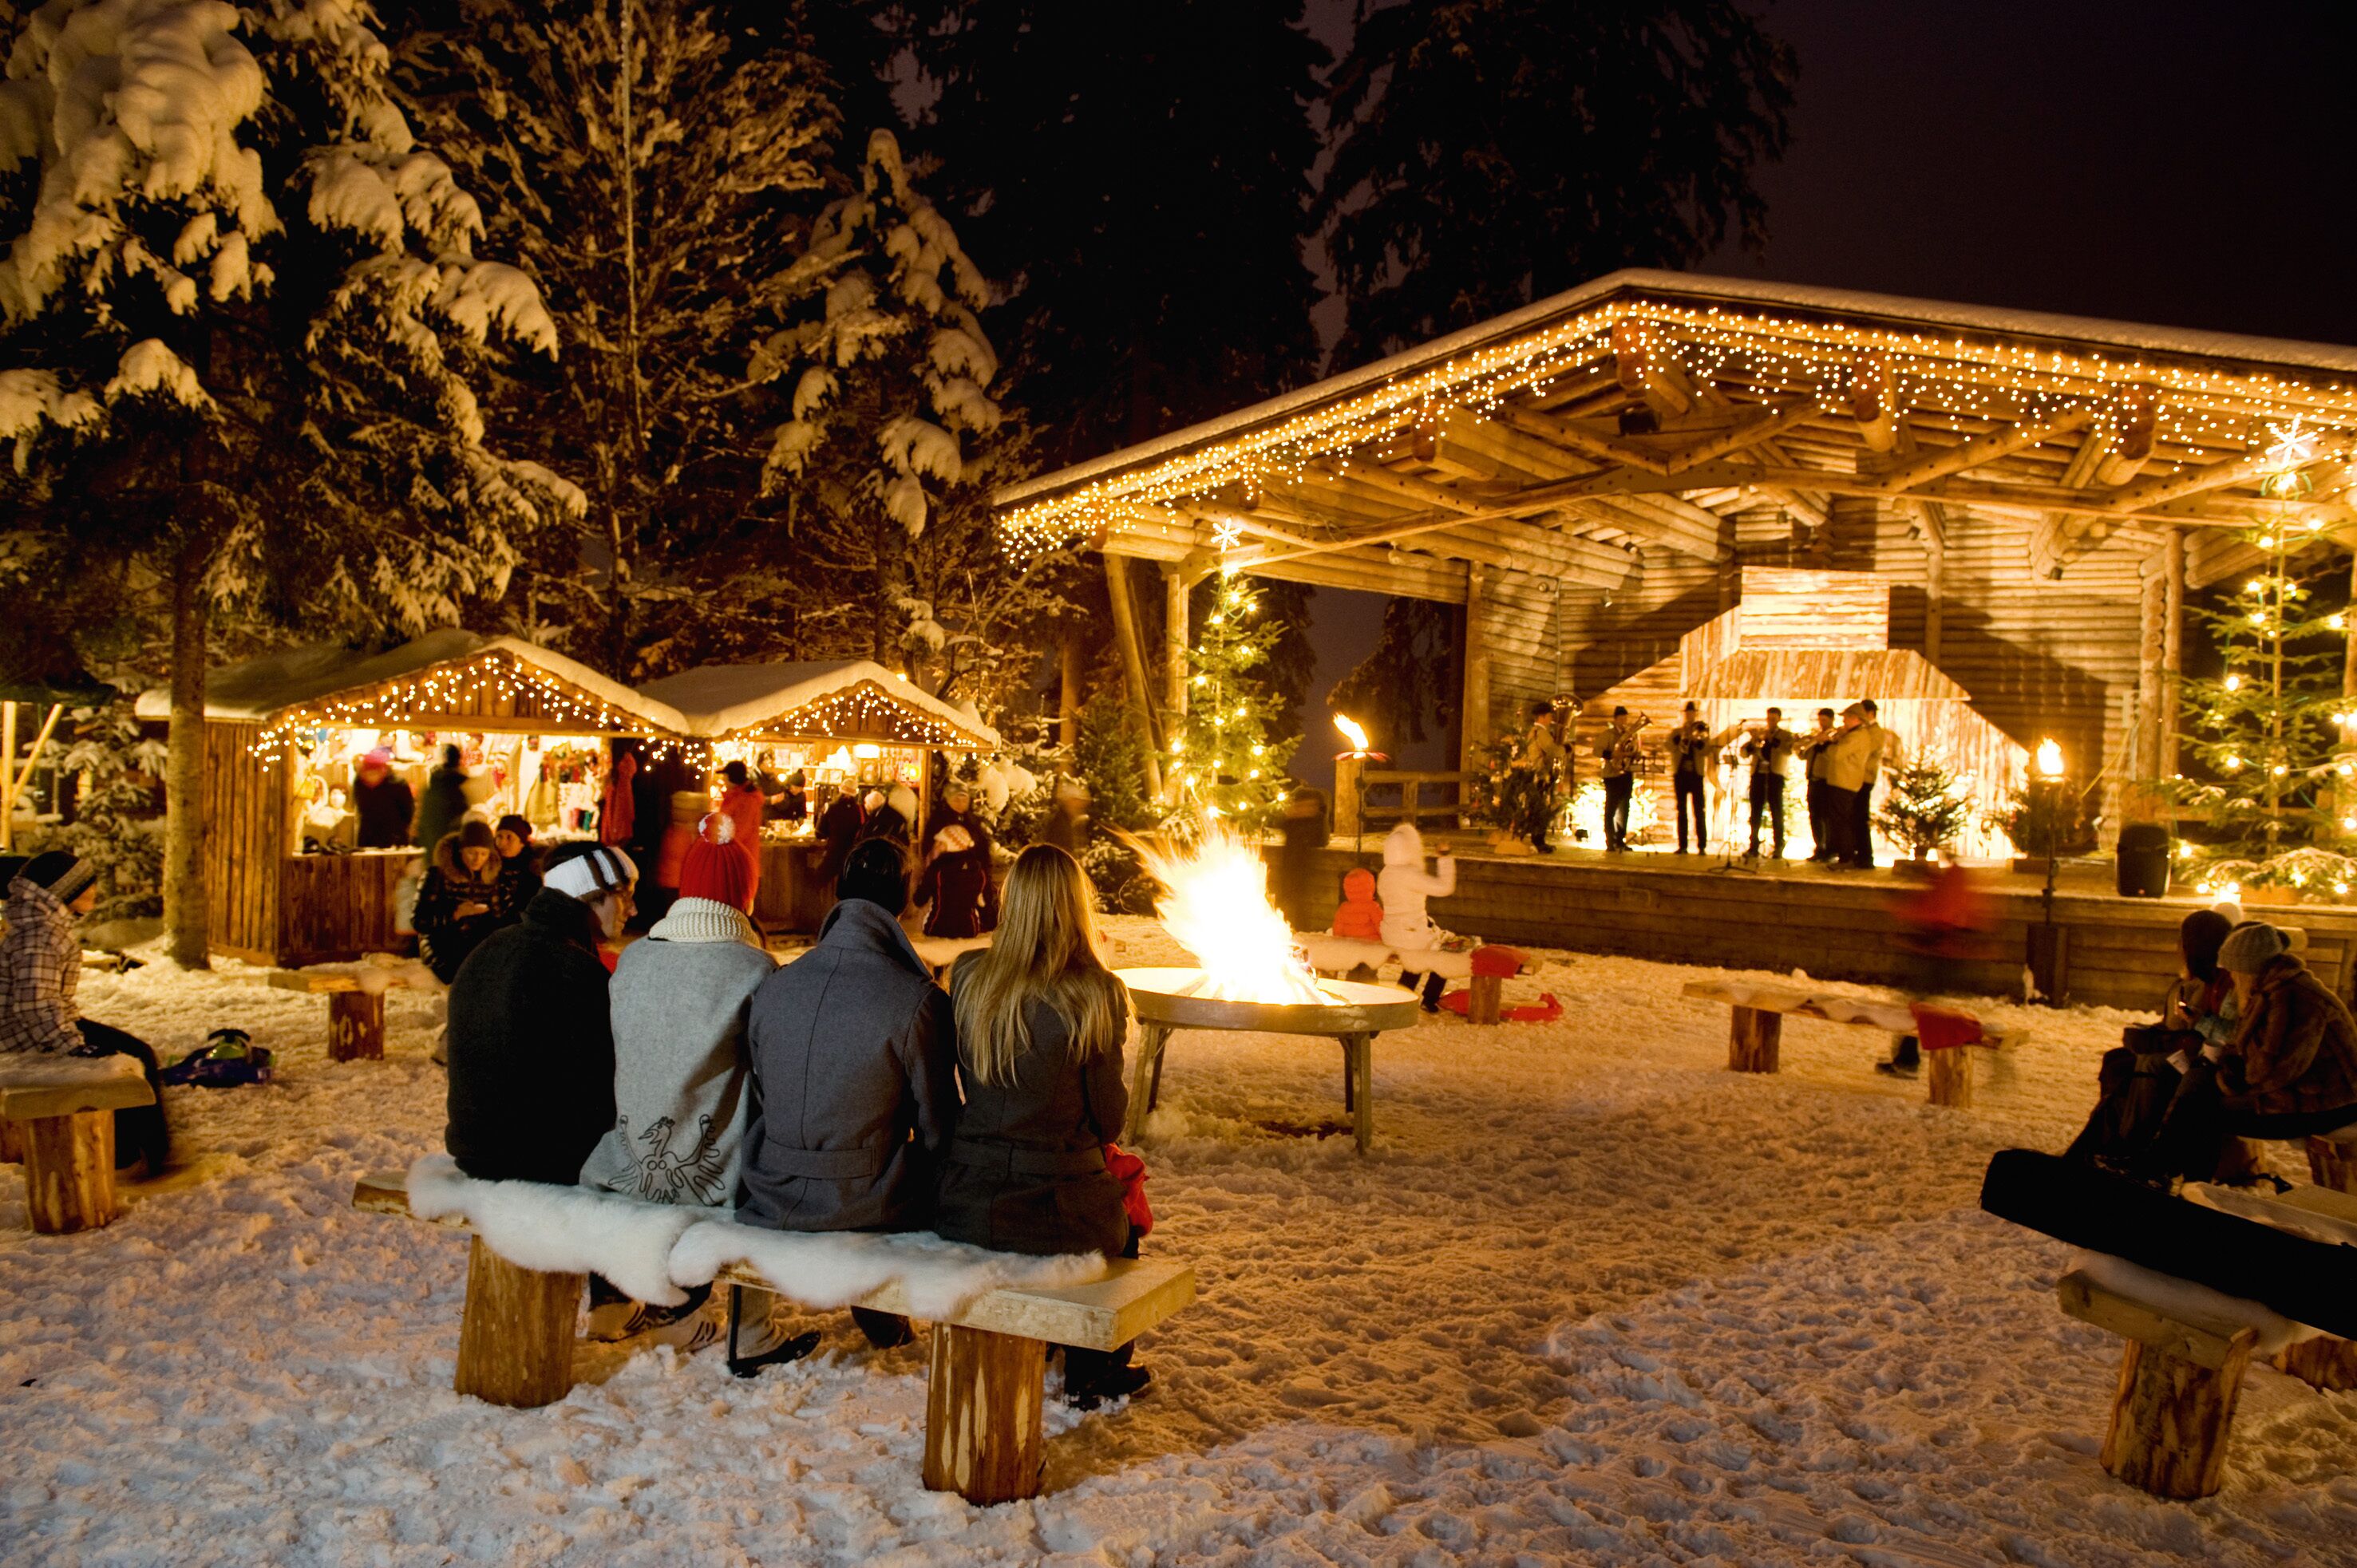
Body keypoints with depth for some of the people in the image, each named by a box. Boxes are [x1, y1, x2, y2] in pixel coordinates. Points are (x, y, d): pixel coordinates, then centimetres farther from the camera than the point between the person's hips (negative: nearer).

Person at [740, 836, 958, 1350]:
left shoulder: (773, 986, -4)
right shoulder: (918, 1000, -18)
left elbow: (759, 1100, 8)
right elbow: (938, 1129, -9)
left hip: (771, 1200, 5)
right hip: (868, 1207, -5)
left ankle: (878, 1315, 43)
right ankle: (885, 1319, 39)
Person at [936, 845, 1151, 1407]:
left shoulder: (967, 977, -4)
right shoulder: (1096, 994, -15)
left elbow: (966, 1086, 8)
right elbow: (1110, 1116, -6)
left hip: (965, 1206, 4)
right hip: (1056, 1209, -4)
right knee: (1126, 1210, 30)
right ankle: (1095, 1373, 42)